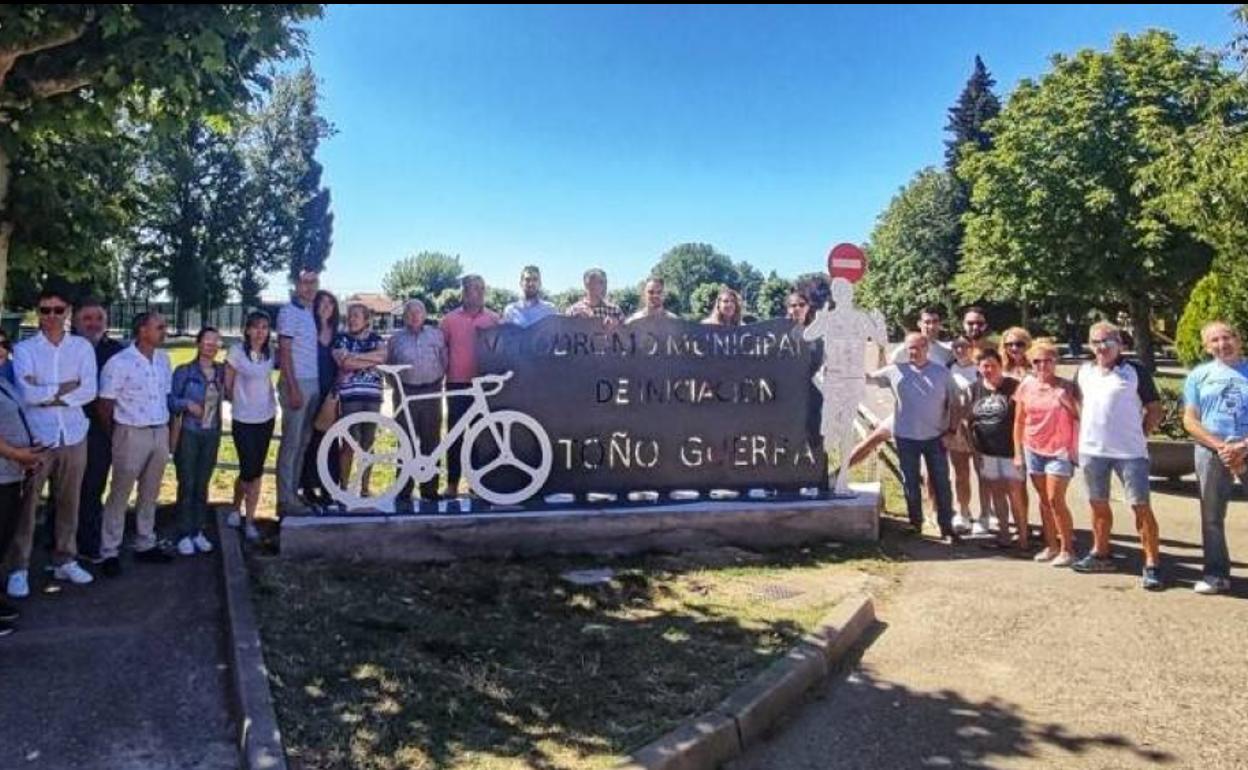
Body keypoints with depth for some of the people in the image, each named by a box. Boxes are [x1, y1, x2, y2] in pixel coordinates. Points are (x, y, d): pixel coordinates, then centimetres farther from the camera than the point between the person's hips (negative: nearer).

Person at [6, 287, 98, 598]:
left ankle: (65, 560, 22)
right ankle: (18, 569, 10)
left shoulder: (82, 347, 5)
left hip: (73, 435, 2)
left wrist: (46, 393, -12)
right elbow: (27, 394, -13)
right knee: (25, 504, 2)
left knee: (69, 502, 11)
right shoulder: (24, 349, 0)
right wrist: (67, 387, -8)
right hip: (36, 436, -2)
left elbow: (90, 391, -7)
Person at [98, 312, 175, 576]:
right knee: (120, 495, 3)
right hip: (132, 434, -6)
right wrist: (116, 435, 2)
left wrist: (166, 427, 9)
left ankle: (145, 544, 26)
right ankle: (109, 552, 12)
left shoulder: (163, 359, 6)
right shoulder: (119, 363, -13)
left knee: (150, 493, 15)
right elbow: (105, 404, -7)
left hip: (160, 433, 6)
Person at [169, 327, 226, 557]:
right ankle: (184, 535, 9)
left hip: (212, 435, 3)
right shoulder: (184, 371, -6)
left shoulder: (222, 371, 4)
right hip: (189, 434, -3)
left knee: (202, 485, 9)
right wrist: (187, 404, -21)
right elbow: (171, 400, -5)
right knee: (187, 485, 0)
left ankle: (199, 532, 18)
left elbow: (227, 395, 14)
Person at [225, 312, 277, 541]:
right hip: (243, 420, -4)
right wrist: (240, 402, 5)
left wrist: (271, 403, 7)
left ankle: (250, 520, 16)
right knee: (249, 470, -6)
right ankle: (236, 507, 22)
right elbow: (227, 387, -4)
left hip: (266, 418, 4)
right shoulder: (236, 351, -11)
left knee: (258, 471, 7)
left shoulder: (270, 353, 3)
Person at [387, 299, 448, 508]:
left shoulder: (436, 335, 9)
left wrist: (438, 381, 4)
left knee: (430, 442, 2)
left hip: (431, 394, 1)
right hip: (406, 395, 0)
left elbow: (444, 361, 12)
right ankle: (404, 491, 3)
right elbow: (388, 367, 13)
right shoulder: (396, 339, 10)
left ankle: (430, 489, 9)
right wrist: (397, 387, 3)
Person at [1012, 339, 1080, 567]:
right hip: (1034, 450, 4)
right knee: (1043, 500, 11)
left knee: (1056, 500, -8)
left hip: (1060, 450, -4)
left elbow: (1079, 416, -6)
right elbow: (1019, 421, 8)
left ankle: (1067, 548, 4)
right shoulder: (1026, 386, 3)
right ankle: (1051, 545, 22)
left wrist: (1066, 399, -19)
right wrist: (1018, 452, 7)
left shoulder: (1066, 387, -5)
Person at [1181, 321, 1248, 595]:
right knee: (1212, 516, 6)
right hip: (1211, 452, 1)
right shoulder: (1198, 375, 7)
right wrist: (1220, 446, -10)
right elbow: (1190, 420, 2)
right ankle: (1216, 573, 15)